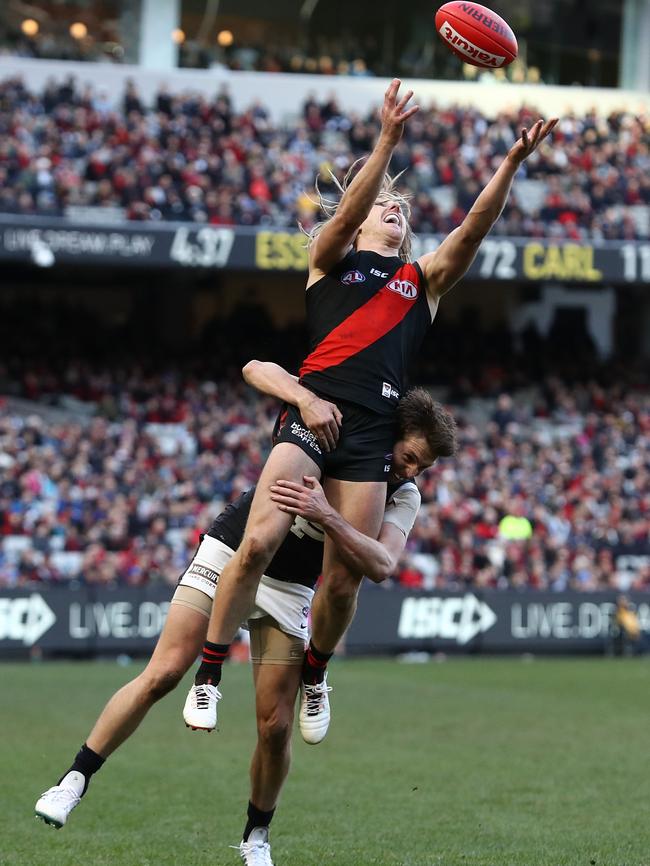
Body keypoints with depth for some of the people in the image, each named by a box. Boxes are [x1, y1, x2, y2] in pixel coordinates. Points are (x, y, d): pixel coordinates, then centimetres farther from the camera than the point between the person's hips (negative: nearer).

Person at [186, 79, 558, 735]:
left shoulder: (424, 279, 23)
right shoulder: (332, 258, 18)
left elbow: (473, 229, 9)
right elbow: (347, 210, -2)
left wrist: (513, 162, -4)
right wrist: (388, 139, -13)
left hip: (371, 433, 3)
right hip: (312, 411, -2)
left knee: (343, 580, 0)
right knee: (260, 540, -21)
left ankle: (315, 674, 27)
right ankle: (209, 673, -9)